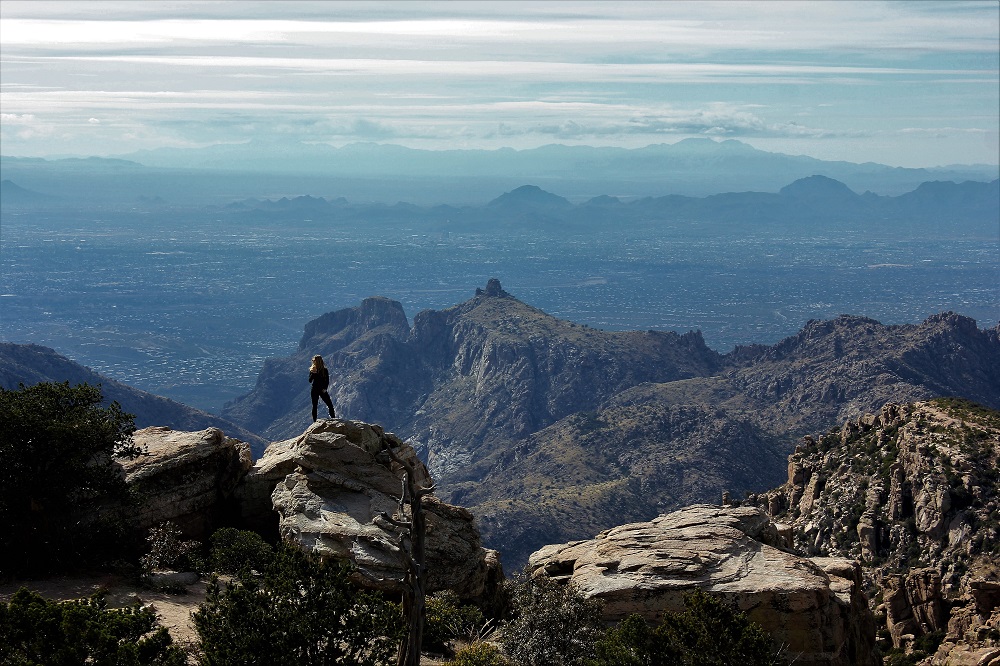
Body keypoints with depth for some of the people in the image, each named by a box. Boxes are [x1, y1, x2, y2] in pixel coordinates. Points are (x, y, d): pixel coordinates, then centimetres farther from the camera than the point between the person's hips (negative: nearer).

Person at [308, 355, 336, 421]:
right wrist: (313, 373, -19)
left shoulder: (325, 370, 0)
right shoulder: (312, 370, 2)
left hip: (323, 390, 0)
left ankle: (334, 419, 0)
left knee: (330, 405, -7)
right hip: (315, 390, 0)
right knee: (314, 406, 2)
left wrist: (325, 388, -10)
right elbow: (310, 381, -7)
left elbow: (327, 381, 3)